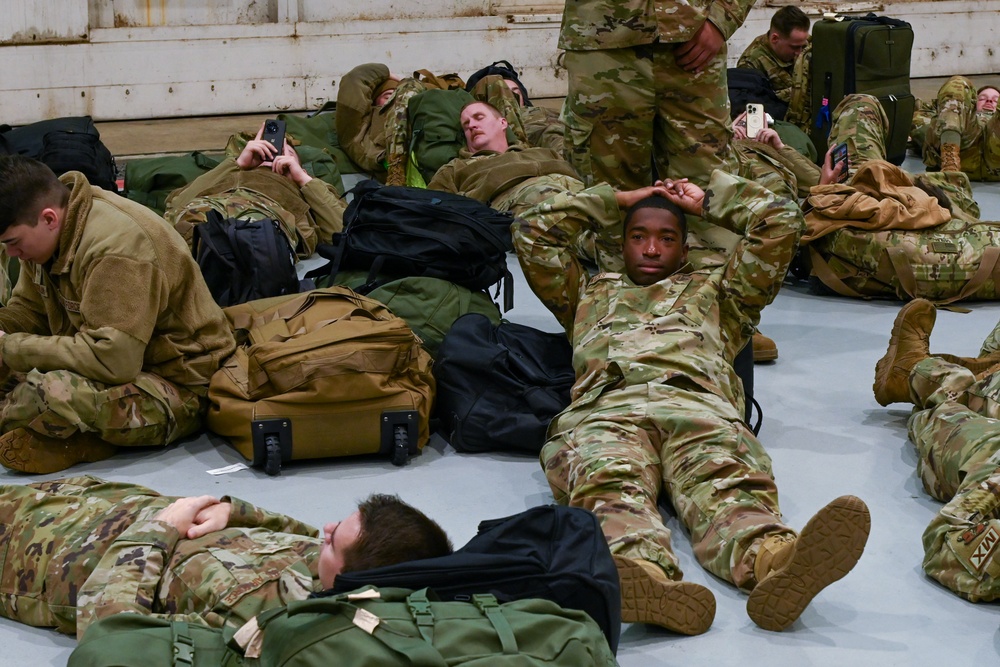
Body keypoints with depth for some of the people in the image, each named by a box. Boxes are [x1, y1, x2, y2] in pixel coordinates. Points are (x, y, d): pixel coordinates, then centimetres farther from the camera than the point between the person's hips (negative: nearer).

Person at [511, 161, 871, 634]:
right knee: (610, 487, -40)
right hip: (605, 408, 0)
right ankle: (647, 576, -71)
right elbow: (532, 232, 42)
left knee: (729, 485, -37)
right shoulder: (592, 292, 45)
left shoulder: (716, 290, 43)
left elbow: (781, 221, 38)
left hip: (700, 405, 1)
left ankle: (774, 561, -71)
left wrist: (708, 200, 48)